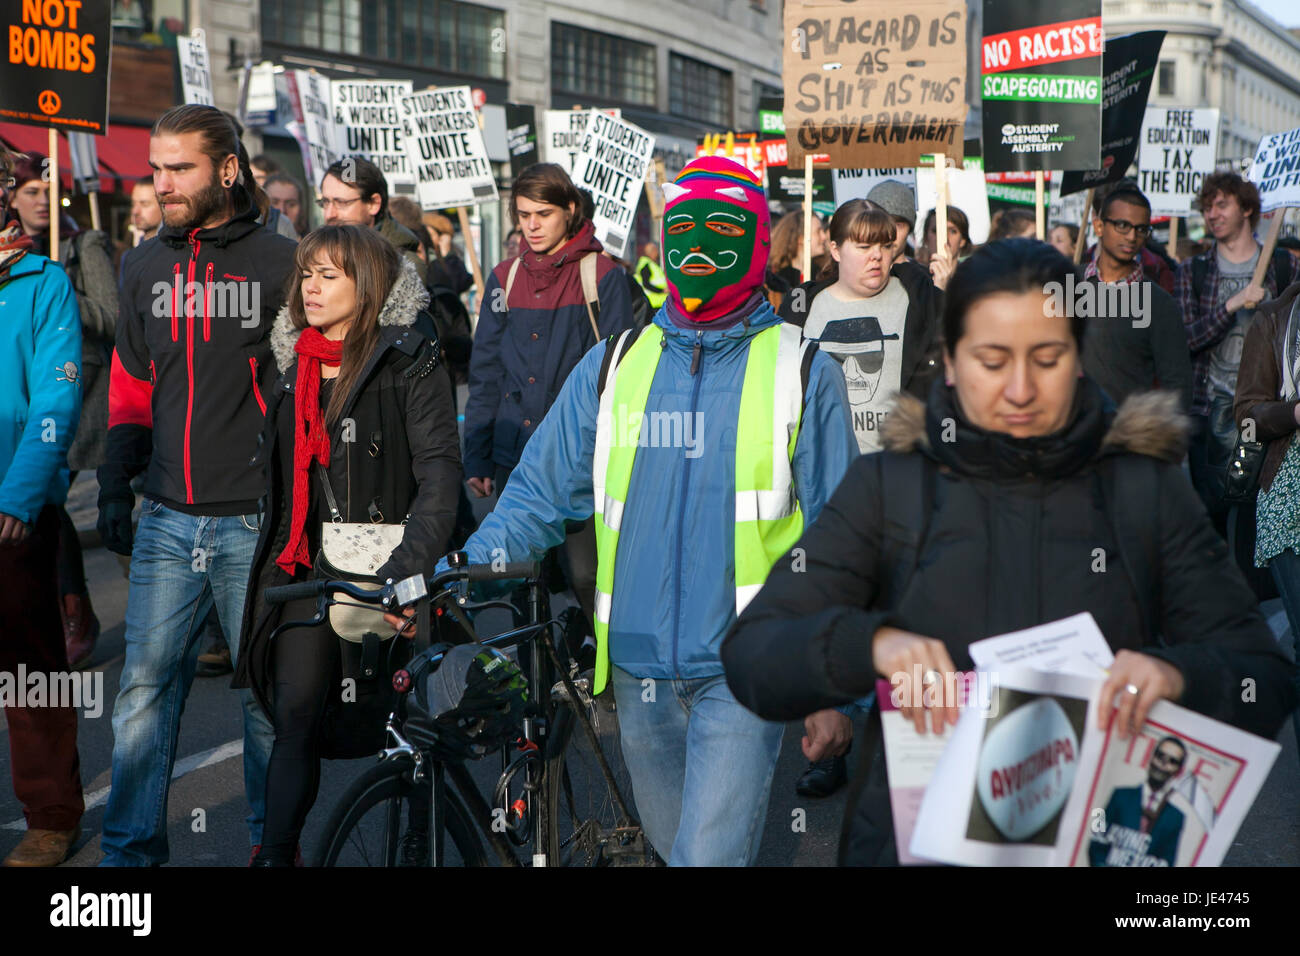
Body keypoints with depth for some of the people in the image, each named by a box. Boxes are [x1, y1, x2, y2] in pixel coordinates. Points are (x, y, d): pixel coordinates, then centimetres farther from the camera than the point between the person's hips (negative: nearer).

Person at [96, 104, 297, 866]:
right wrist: (115, 484, 10)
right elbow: (132, 390, 18)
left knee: (267, 692, 6)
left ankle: (275, 839, 22)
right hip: (167, 520, 4)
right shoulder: (146, 269, 11)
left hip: (256, 521, -4)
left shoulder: (280, 264, -3)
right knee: (145, 688, 5)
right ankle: (131, 848, 15)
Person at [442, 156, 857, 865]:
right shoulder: (614, 365, 7)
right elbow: (539, 494, 9)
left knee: (709, 855, -13)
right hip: (639, 672, 4)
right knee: (674, 846, 18)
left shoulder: (802, 373, 0)